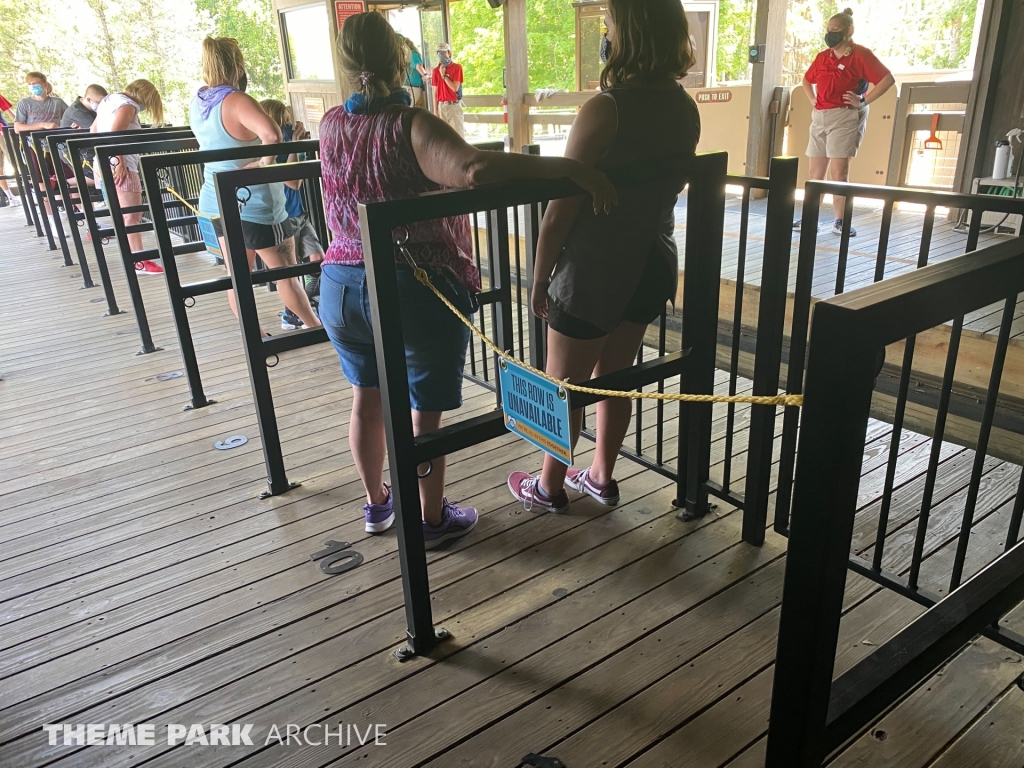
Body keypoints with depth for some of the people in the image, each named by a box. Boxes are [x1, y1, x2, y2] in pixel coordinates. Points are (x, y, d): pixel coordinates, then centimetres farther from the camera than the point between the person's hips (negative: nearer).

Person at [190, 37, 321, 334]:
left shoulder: (198, 101, 4)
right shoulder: (237, 101, -22)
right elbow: (271, 133, -40)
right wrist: (266, 160, -24)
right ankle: (316, 328, 21)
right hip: (255, 204, -8)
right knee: (285, 272, 6)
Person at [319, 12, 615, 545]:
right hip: (418, 291, -6)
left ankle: (377, 504, 39)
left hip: (341, 286, 7)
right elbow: (476, 169, -37)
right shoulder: (410, 126, -18)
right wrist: (571, 168, -35)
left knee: (366, 399, 21)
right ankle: (433, 520, 27)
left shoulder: (330, 126, 3)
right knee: (424, 414, 9)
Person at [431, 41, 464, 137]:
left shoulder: (457, 67, -2)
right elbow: (435, 92, 9)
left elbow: (455, 88, -10)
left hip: (454, 105, -3)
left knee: (458, 133, -6)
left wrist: (444, 75, -7)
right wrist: (435, 110, 3)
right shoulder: (436, 70, 9)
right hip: (441, 106, 4)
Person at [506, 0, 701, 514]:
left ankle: (550, 488, 28)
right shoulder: (686, 110, 1)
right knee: (615, 379, 22)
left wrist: (539, 278, -9)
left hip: (594, 269, -7)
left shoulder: (605, 109, -21)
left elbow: (561, 208, -19)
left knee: (562, 388, 11)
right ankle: (602, 477, 37)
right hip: (652, 263, 7)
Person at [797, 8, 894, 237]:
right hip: (820, 117, 6)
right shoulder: (823, 57, 11)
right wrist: (814, 103, 14)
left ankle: (840, 222, -2)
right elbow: (807, 81, 28)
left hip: (845, 117, -6)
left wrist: (863, 101, -12)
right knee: (815, 172, 6)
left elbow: (887, 79, -10)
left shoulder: (860, 55, -6)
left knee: (839, 172, -9)